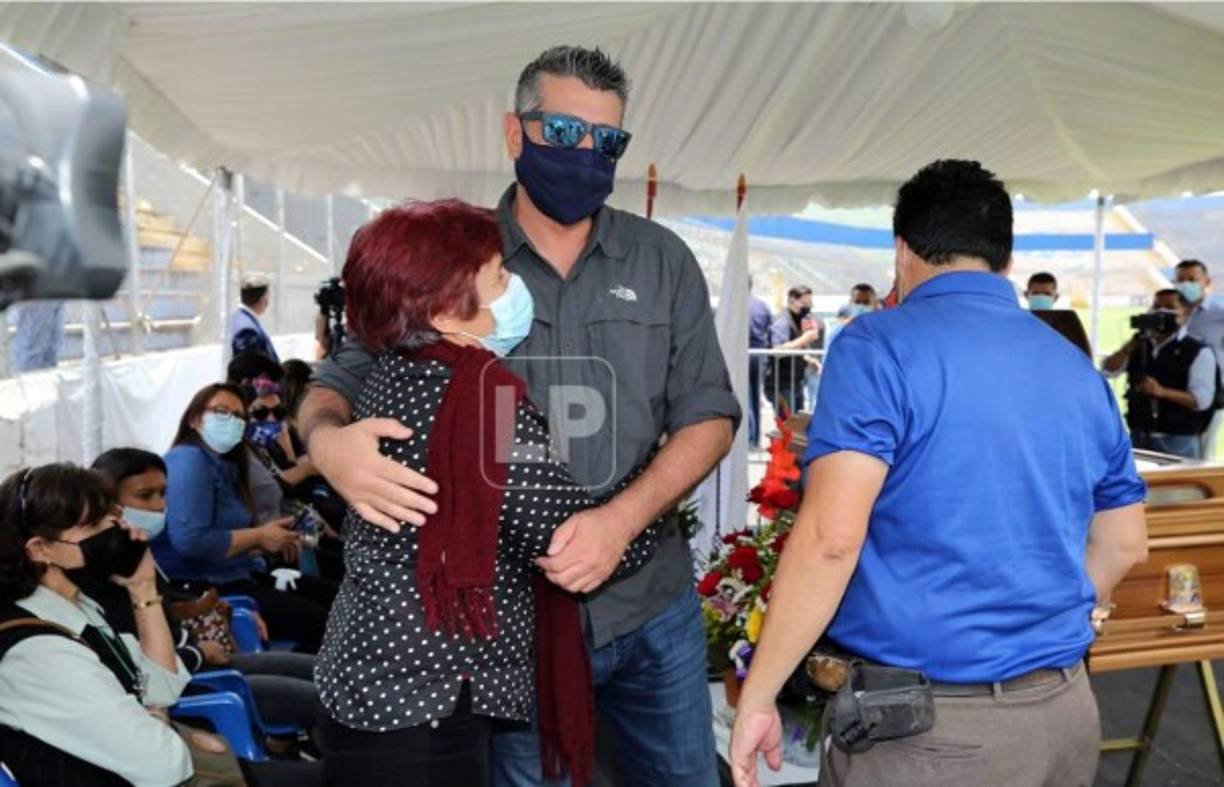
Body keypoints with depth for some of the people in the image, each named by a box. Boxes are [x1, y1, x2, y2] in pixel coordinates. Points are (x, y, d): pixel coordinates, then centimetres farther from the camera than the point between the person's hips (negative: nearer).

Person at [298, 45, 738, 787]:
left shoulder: (663, 260, 1)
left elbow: (708, 415, -1)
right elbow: (340, 381, -1)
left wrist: (622, 519, -19)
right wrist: (329, 442, -26)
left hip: (653, 608, 2)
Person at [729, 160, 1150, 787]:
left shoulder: (879, 347, -12)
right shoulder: (1079, 371, 8)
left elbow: (830, 537, -22)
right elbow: (1124, 544, 16)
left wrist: (756, 697, -15)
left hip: (926, 724, -6)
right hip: (1065, 710, 6)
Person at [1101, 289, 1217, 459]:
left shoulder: (1199, 352, -4)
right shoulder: (1139, 346, 13)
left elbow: (1202, 399, -13)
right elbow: (1109, 370, 2)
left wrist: (1162, 391, -28)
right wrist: (1133, 343, -10)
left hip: (1179, 441, -5)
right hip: (1138, 437, 5)